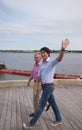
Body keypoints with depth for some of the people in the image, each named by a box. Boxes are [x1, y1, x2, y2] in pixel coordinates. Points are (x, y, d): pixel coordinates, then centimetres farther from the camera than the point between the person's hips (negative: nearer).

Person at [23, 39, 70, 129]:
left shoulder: (53, 61, -15)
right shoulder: (42, 64, 10)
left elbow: (60, 58, -40)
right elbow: (39, 76, 9)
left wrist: (63, 48, -60)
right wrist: (35, 88, 5)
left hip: (49, 87, -9)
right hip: (45, 87, 9)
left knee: (41, 105, 1)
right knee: (52, 103, 19)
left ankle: (32, 123, 13)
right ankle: (58, 120, 35)